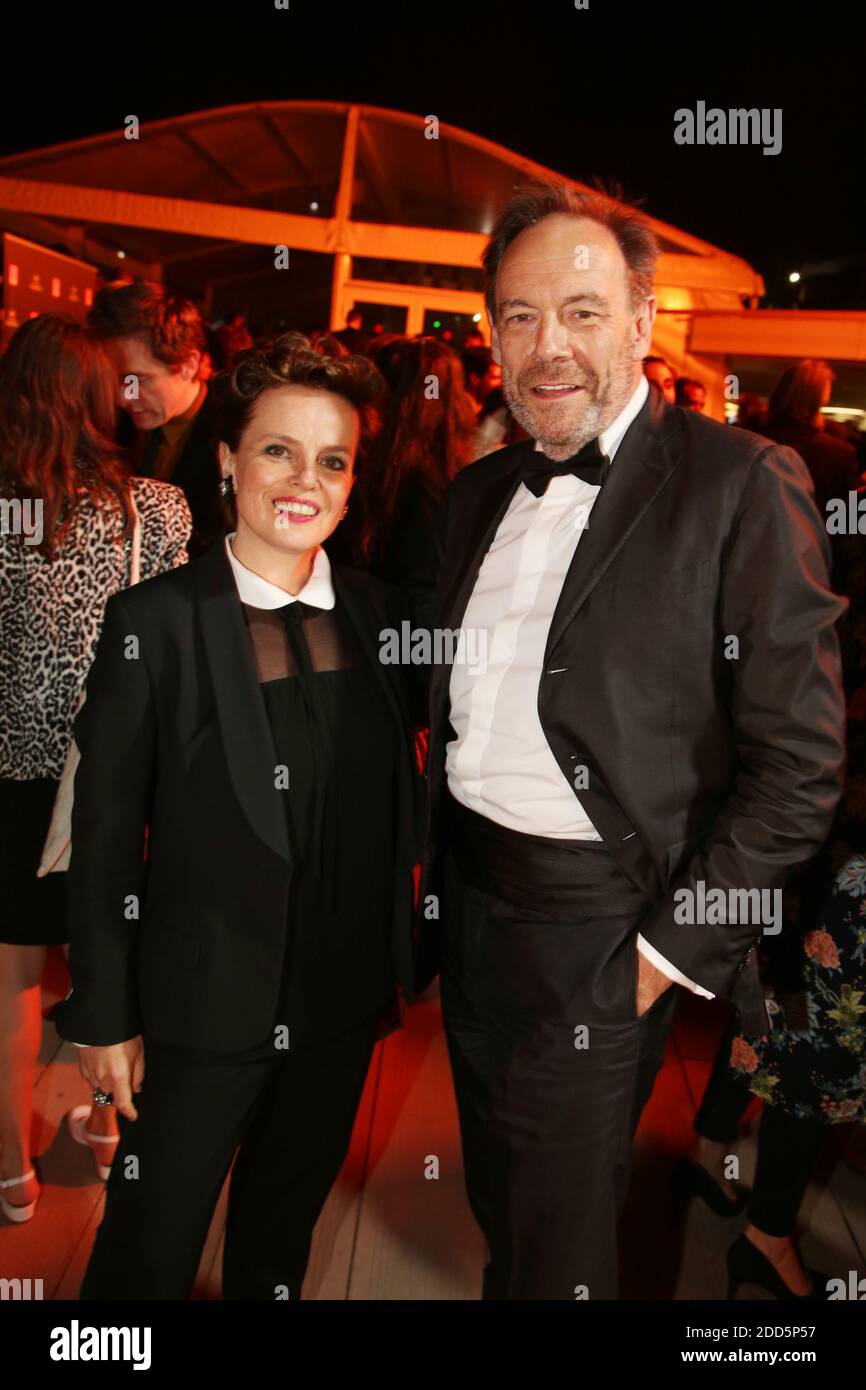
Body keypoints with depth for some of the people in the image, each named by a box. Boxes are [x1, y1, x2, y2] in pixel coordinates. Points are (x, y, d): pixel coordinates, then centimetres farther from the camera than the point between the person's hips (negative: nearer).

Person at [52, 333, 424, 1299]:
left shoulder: (379, 615, -2)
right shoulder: (154, 622, -13)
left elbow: (398, 798, 4)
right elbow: (106, 832, -10)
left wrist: (400, 959, 6)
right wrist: (105, 1013, -7)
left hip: (343, 1001, 4)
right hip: (202, 1003, -3)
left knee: (285, 1228, 25)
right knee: (150, 1252, 15)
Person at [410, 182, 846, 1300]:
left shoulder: (742, 487, -13)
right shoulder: (475, 497, 7)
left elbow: (799, 760, -14)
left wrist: (674, 947, -14)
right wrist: (431, 878, 9)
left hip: (599, 935, -6)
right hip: (467, 910, 6)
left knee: (558, 1248, 10)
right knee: (497, 1204, 25)